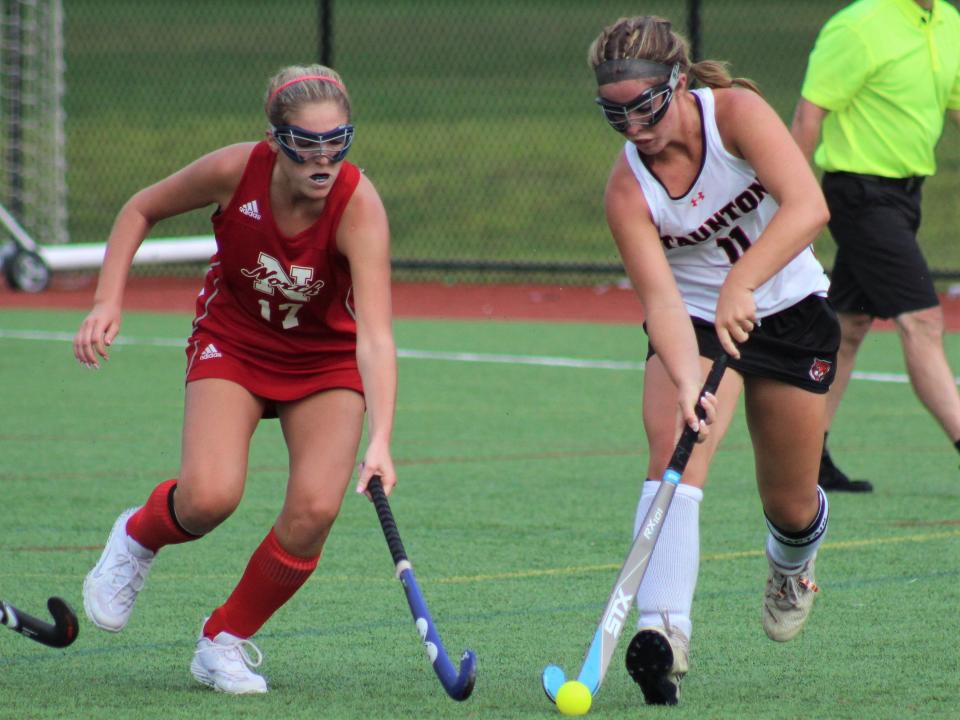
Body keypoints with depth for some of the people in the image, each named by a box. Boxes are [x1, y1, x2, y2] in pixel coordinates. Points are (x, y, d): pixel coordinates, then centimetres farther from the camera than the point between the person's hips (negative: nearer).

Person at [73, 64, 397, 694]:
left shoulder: (359, 205, -30)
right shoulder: (235, 171, -25)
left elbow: (375, 336, -40)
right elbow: (142, 209, -4)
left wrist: (380, 441, -52)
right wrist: (108, 302, -14)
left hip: (327, 359, 0)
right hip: (232, 342, 0)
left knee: (315, 509, -20)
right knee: (210, 496, -25)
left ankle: (227, 641, 6)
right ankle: (138, 537, 13)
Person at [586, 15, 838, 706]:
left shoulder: (735, 110, -22)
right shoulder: (627, 188, -19)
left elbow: (807, 207, -34)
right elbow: (660, 297, -26)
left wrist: (738, 285, -46)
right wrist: (685, 381, -44)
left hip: (788, 307, 0)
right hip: (695, 321, 0)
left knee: (790, 506, 8)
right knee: (674, 452, -28)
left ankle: (791, 566, 45)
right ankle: (664, 630, -37)